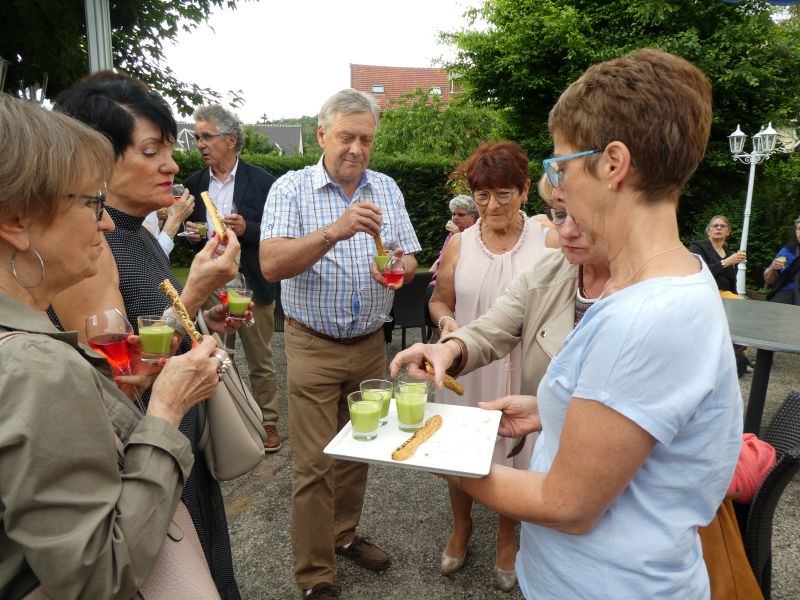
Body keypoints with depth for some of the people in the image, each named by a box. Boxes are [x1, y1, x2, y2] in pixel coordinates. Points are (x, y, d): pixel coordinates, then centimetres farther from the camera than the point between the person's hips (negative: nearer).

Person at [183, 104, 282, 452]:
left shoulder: (261, 182, -6)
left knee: (260, 361, 8)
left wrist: (246, 229, -21)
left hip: (251, 284, -4)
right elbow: (191, 231, 17)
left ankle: (267, 422, 24)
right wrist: (190, 233, -5)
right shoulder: (194, 184, 8)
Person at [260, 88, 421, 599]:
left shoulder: (387, 189, 6)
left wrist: (399, 269, -18)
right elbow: (272, 265, -21)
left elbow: (409, 259, 7)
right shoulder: (291, 188, -8)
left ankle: (344, 534, 40)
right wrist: (335, 231, -34)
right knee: (315, 463, 2)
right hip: (313, 346, -4)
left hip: (370, 344, 5)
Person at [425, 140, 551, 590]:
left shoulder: (549, 241, -6)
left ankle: (507, 536, 42)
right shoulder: (459, 245, 0)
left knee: (515, 455, 14)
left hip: (522, 373, -2)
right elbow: (440, 301, 9)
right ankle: (461, 526, 45)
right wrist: (446, 323, -12)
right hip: (466, 369, 2)